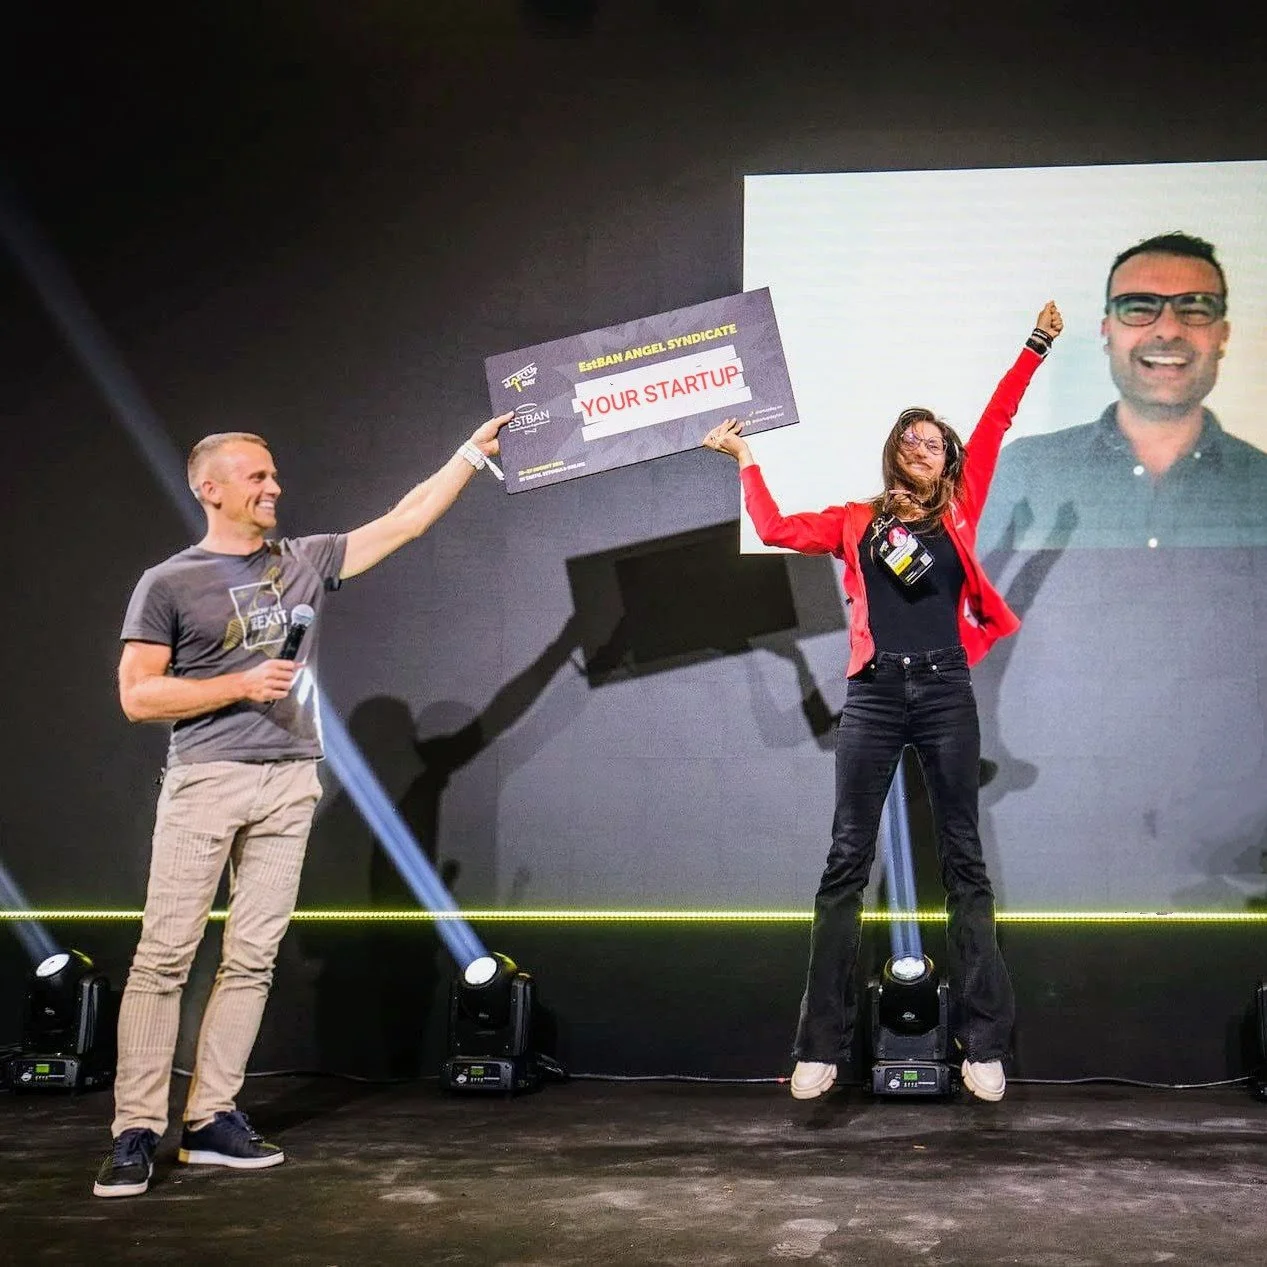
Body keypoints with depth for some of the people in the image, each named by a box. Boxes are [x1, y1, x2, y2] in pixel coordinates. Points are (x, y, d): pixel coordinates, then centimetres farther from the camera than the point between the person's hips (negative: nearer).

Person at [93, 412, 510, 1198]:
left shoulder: (307, 561, 12)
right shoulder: (169, 584, 1)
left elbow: (406, 521, 14)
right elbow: (138, 696, -3)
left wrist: (473, 453, 13)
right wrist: (241, 685, -11)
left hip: (290, 782, 4)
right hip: (205, 781, -4)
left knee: (253, 956, 3)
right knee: (165, 955, -6)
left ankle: (212, 1119, 10)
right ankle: (136, 1132, -1)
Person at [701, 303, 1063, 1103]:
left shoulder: (958, 513, 13)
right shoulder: (857, 522, 13)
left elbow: (996, 426, 13)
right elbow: (775, 529, 10)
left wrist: (1036, 347, 13)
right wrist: (746, 457, 16)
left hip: (946, 693, 0)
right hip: (875, 694, 0)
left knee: (964, 862, 2)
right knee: (847, 862, -2)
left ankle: (985, 1044, 4)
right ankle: (823, 1046, 0)